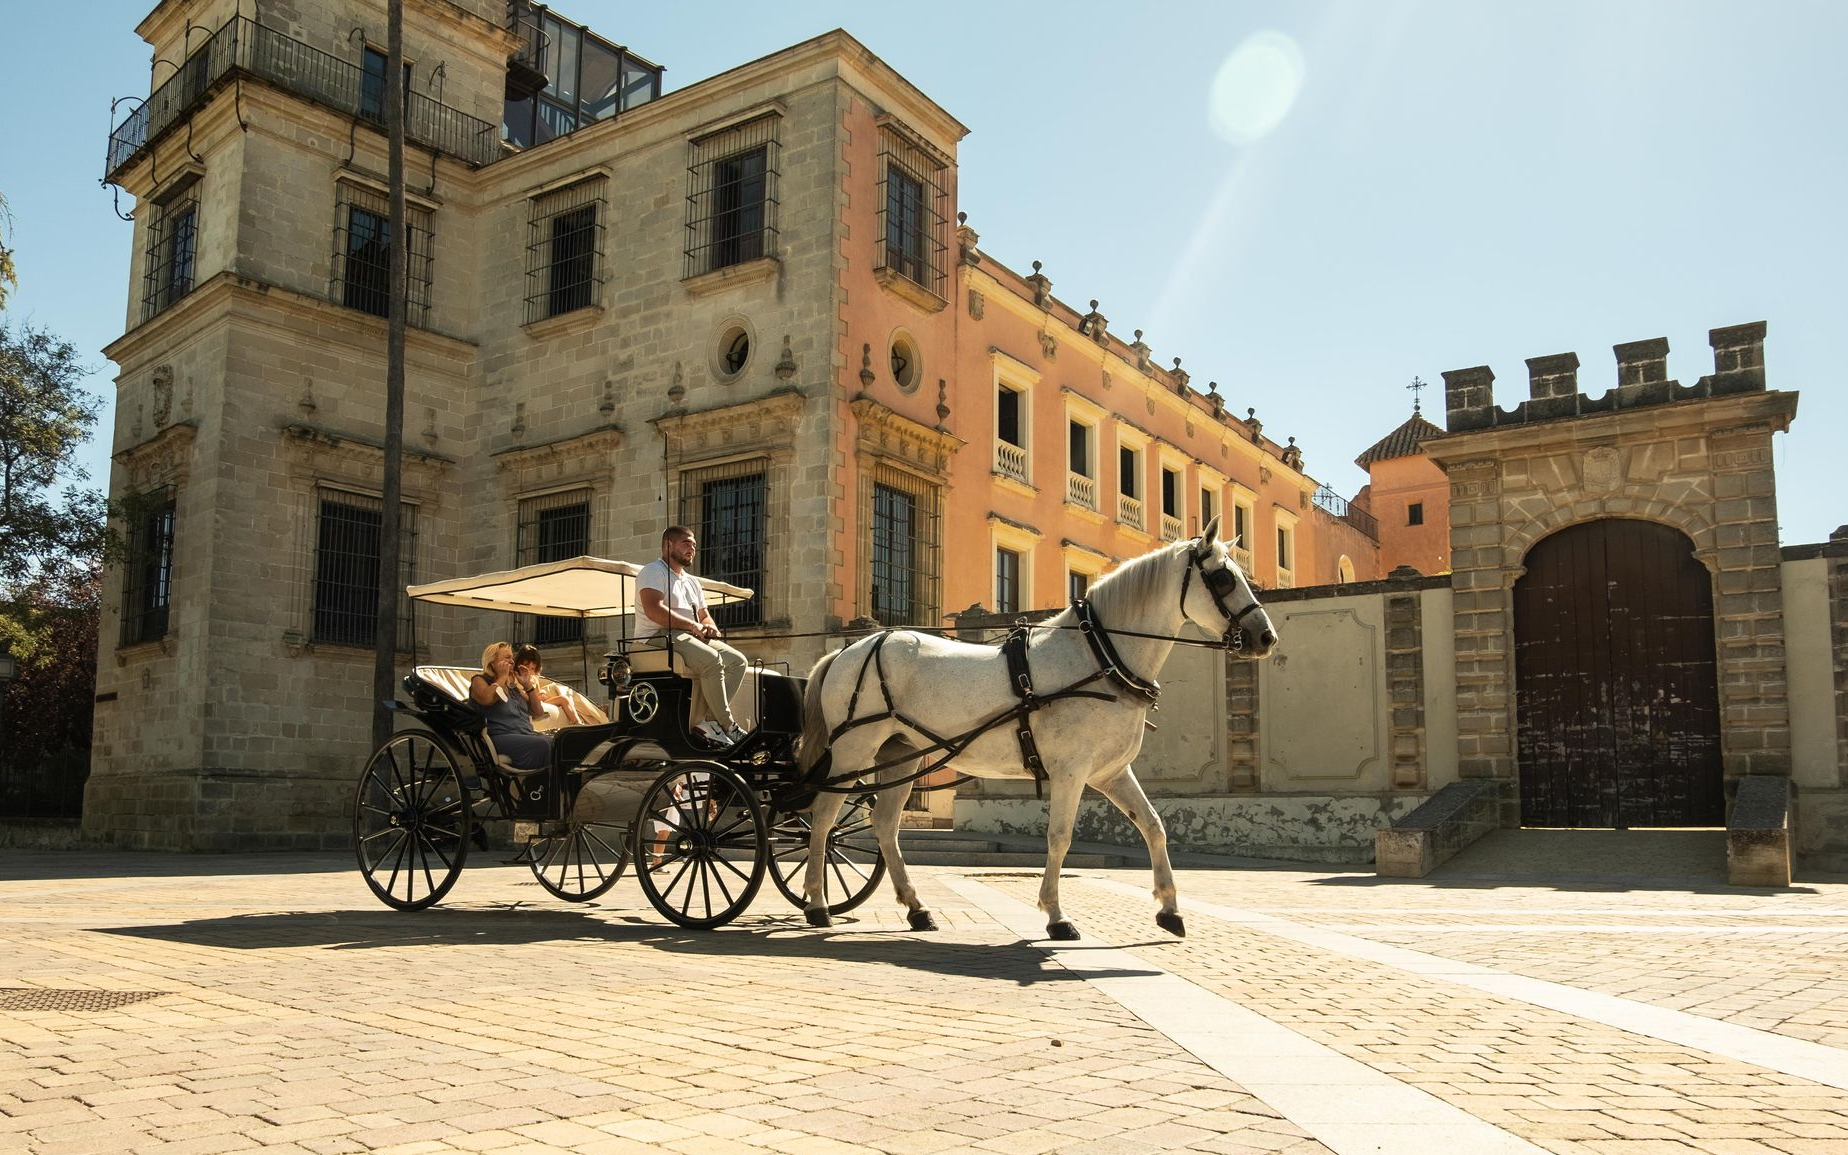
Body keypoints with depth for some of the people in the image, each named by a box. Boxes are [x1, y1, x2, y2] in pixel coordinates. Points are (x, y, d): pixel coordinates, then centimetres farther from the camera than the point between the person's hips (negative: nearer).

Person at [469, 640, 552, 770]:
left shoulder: (514, 685, 27)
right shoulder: (479, 681, 9)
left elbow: (537, 710, 25)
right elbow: (487, 699, -16)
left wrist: (528, 686, 14)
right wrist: (502, 677, -3)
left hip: (527, 734, 7)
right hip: (500, 737, -7)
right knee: (541, 745, -35)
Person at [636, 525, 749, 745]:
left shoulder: (692, 582, 27)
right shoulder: (654, 571, -1)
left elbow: (705, 617, 26)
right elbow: (653, 610, -17)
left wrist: (710, 628, 0)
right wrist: (693, 625, -17)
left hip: (690, 637, 9)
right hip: (658, 638, -9)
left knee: (738, 661, -9)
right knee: (712, 660, -32)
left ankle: (708, 720, -18)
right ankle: (727, 725, -26)